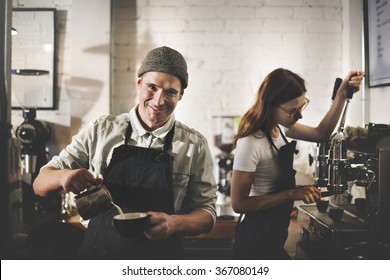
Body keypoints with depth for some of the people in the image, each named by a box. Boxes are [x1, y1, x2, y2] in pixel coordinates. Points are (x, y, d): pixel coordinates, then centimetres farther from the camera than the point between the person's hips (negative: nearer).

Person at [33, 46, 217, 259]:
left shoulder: (194, 145, -5)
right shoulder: (101, 131, -4)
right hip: (97, 254, 1)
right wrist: (64, 176, -26)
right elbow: (40, 185, -2)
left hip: (160, 265, 0)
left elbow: (206, 214, -2)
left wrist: (175, 223, -24)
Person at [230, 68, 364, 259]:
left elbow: (321, 134, 10)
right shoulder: (251, 143, -27)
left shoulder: (279, 126, -1)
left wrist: (342, 95, -2)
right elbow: (238, 203, -24)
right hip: (258, 238, -8)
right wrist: (292, 193, -28)